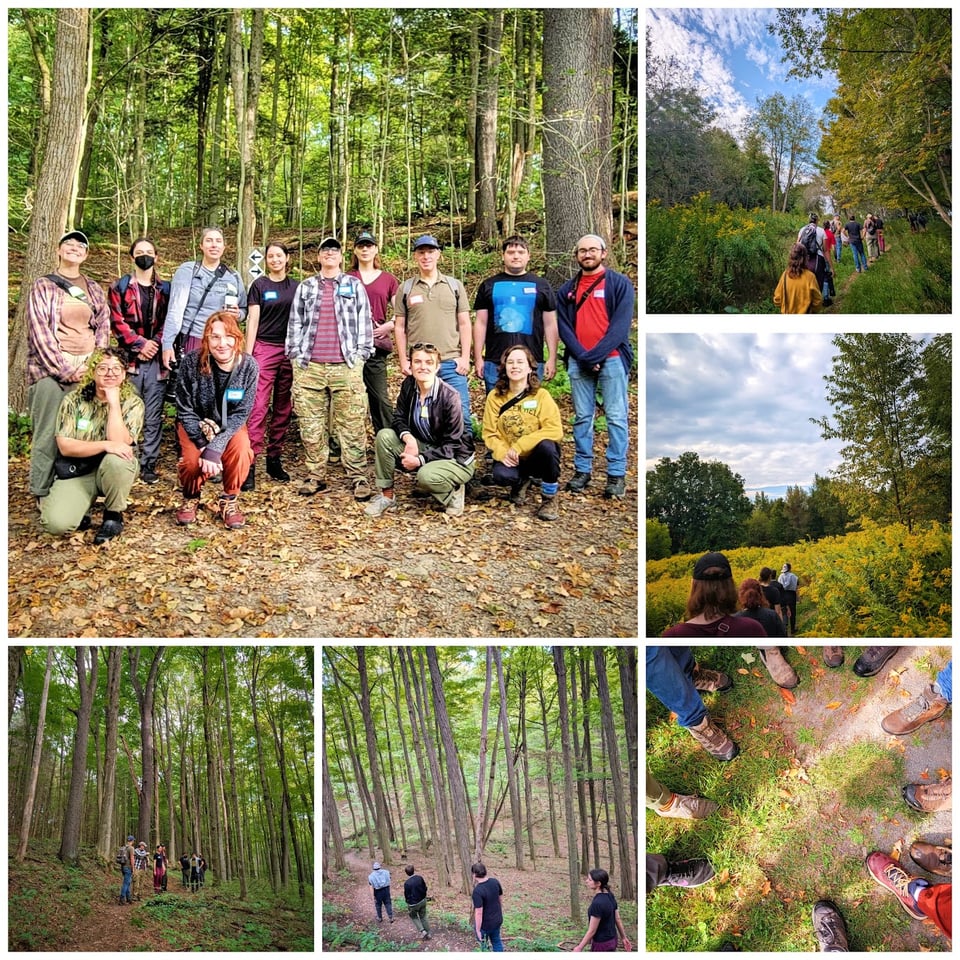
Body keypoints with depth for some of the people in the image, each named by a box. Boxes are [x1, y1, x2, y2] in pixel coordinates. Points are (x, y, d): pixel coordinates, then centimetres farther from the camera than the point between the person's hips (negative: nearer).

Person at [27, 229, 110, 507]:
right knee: (48, 432, -7)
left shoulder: (94, 289, 17)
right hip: (50, 370, -3)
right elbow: (40, 331, -4)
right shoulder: (43, 286, 5)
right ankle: (43, 493, 1)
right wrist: (65, 370, -12)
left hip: (87, 369, 3)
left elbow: (104, 328, 11)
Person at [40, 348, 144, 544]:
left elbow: (119, 442, -21)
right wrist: (106, 445, -27)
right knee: (56, 523, -26)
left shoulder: (133, 403, -6)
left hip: (115, 470, 1)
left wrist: (113, 402, -23)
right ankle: (83, 506, 12)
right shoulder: (73, 400, -5)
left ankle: (113, 515, -10)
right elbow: (65, 446, -14)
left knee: (116, 460, -37)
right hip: (77, 471, -1)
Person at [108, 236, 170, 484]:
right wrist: (140, 343, -9)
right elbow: (117, 322, -1)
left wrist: (155, 344, -8)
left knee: (153, 416, 1)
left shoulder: (165, 289, 13)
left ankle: (149, 464, 6)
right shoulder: (119, 287, 7)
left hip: (156, 360, 1)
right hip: (129, 359, -1)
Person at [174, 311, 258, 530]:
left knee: (241, 450, -29)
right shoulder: (192, 362, -24)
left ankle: (229, 500, -2)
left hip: (230, 425, 1)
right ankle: (191, 498, 7)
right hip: (196, 425, -1)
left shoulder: (248, 365, -21)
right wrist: (204, 444, -26)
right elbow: (185, 411, -15)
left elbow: (240, 413, -18)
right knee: (192, 460, -27)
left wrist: (215, 447, -29)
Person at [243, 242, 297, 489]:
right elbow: (252, 322, -1)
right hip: (265, 348, -4)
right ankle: (250, 464, -14)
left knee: (283, 408, 7)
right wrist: (248, 354, -7)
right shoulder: (259, 285, 2)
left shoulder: (295, 286, 11)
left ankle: (275, 458, 15)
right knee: (258, 406, -11)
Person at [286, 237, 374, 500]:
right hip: (309, 367, 2)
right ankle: (315, 476, 10)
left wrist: (361, 354, 1)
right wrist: (295, 355, 7)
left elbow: (364, 322, 8)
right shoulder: (306, 287, 16)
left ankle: (358, 477, -1)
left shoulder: (354, 286, 11)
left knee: (352, 426, -4)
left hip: (346, 367, -2)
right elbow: (295, 322, 15)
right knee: (311, 427, 2)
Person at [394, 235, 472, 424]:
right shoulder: (406, 288, 8)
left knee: (461, 415, -3)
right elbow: (399, 327, 8)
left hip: (452, 363, 0)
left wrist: (465, 357, -1)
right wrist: (403, 361, 1)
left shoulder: (455, 285, 9)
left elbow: (464, 324, 7)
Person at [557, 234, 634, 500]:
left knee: (616, 418, -3)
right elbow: (563, 327, 5)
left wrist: (595, 355, -13)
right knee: (582, 417, 6)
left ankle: (616, 474, 0)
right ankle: (582, 470, 12)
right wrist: (582, 356, -9)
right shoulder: (567, 290, 13)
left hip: (611, 359, -3)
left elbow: (620, 326, -7)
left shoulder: (620, 284, 1)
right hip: (578, 362, 3)